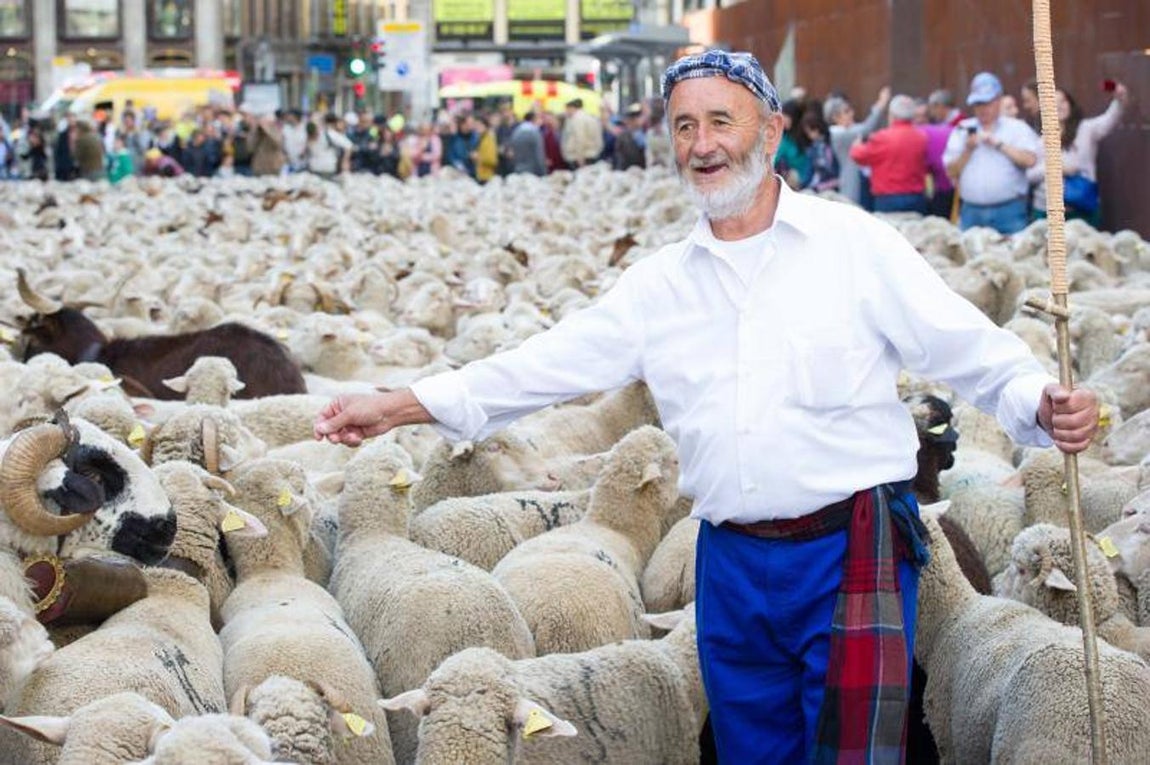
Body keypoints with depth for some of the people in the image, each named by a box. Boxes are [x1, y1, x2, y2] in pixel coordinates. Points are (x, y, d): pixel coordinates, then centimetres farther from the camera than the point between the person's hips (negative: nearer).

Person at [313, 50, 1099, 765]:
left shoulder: (854, 244, -1)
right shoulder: (660, 284, 10)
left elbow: (970, 348, -3)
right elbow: (550, 362, 9)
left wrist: (1042, 404, -23)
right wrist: (397, 407, 3)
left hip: (850, 551, -4)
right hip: (734, 563, 4)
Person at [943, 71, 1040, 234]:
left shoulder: (1017, 128, 7)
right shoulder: (962, 130, 14)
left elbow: (1030, 160, -9)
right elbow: (951, 172, 10)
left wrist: (998, 144, -9)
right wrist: (968, 150, -5)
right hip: (971, 212, 3)